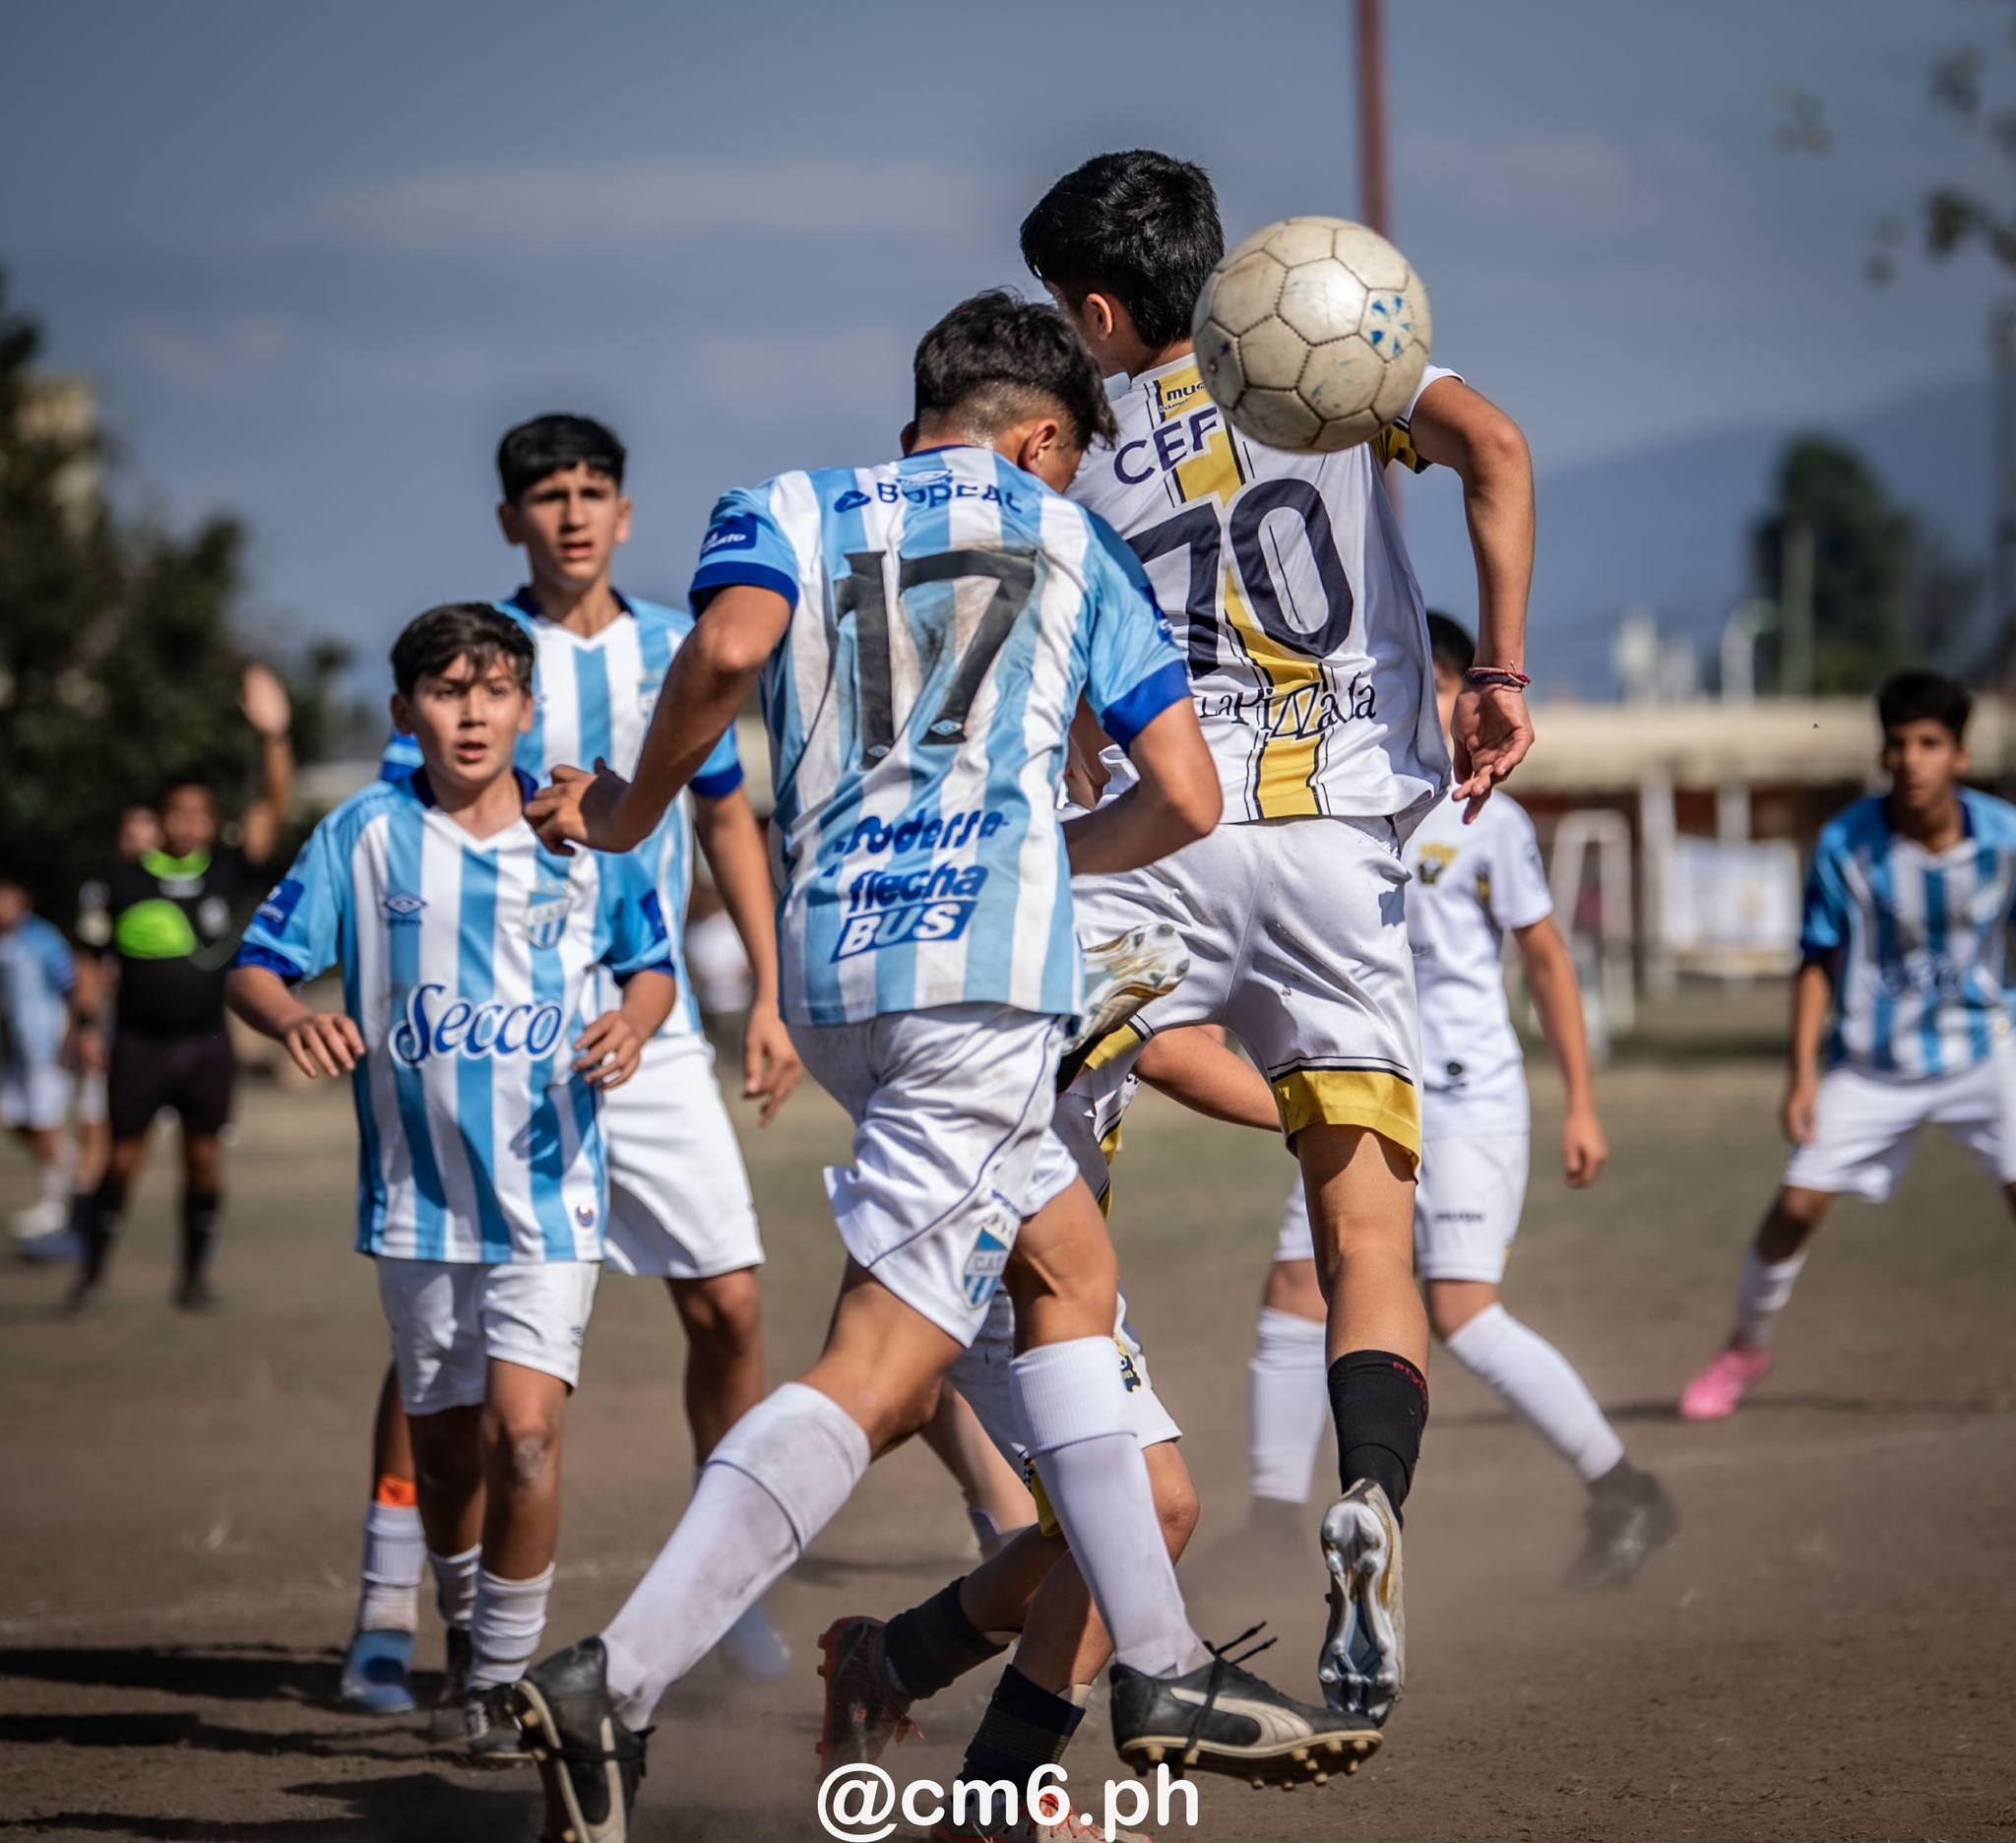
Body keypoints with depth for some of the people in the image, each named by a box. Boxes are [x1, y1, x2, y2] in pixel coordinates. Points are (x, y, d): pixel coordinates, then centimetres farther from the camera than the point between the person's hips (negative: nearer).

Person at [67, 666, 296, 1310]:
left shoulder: (227, 872, 2)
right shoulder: (119, 884, 1)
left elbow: (273, 809, -9)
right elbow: (92, 960, 7)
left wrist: (273, 737, -22)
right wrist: (86, 1024, -2)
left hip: (207, 1042, 1)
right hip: (139, 1042, -1)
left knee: (204, 1156, 1)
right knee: (124, 1157, -1)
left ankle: (195, 1273, 12)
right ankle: (92, 1269, 9)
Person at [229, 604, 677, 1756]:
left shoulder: (582, 839, -1)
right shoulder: (363, 836, -2)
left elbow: (652, 962, 13)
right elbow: (256, 968, -2)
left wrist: (633, 1024, -10)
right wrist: (295, 1020, -25)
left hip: (550, 1190, -1)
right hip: (420, 1195, 2)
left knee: (525, 1430, -16)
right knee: (448, 1445, 12)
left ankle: (506, 1678, -4)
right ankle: (467, 1628, 38)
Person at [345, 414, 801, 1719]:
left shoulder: (679, 652, 10)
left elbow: (728, 823, 19)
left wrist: (766, 999, 15)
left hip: (653, 1033, 3)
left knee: (729, 1307, -1)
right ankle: (390, 1618, 2)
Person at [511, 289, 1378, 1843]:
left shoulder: (783, 512, 18)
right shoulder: (1064, 538, 17)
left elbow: (729, 646, -7)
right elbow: (1185, 799, 13)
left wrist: (637, 807, 5)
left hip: (832, 975, 5)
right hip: (986, 960, -5)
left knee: (1070, 1263, 22)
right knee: (882, 1376, -10)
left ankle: (1160, 1665, 22)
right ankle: (616, 1683, -23)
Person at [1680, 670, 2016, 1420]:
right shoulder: (1845, 844, -17)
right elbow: (1818, 962, -7)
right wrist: (1802, 1071, -12)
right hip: (1870, 1064, 0)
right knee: (1798, 1203, -3)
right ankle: (1746, 1348, 21)